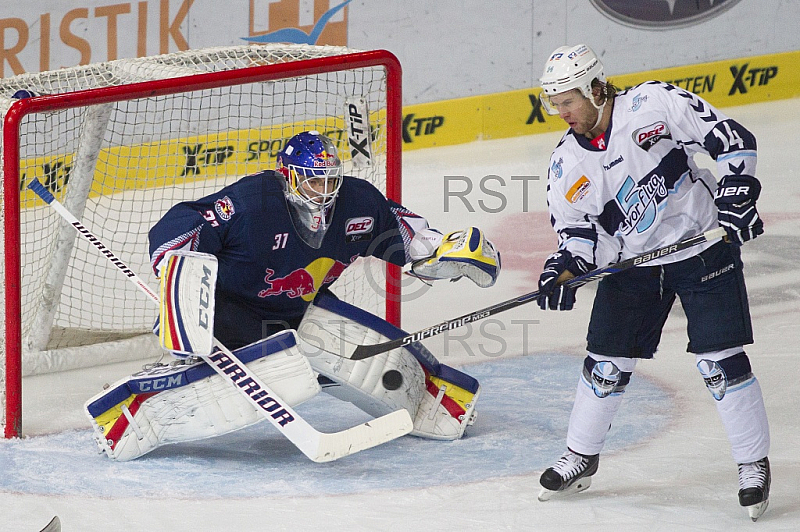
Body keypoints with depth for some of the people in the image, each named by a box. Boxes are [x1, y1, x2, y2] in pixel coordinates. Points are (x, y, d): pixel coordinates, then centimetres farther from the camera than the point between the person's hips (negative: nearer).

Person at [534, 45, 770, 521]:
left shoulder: (654, 104, -17)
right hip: (630, 264, 4)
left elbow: (733, 140, -15)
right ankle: (581, 459, 25)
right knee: (606, 364, 5)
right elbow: (578, 229, 1)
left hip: (704, 250, -4)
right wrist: (564, 268, -19)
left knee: (721, 361, -7)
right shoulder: (567, 165, -3)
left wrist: (736, 201, -21)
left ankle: (754, 463, 7)